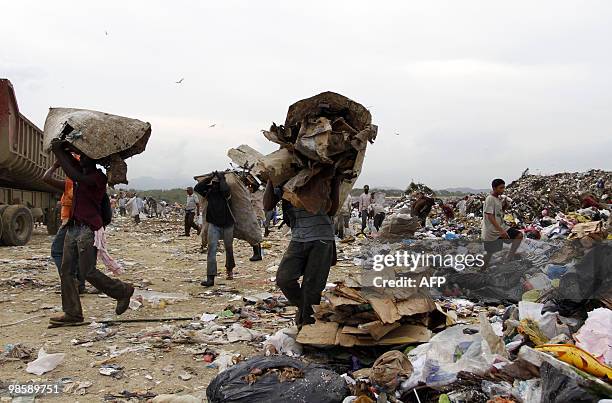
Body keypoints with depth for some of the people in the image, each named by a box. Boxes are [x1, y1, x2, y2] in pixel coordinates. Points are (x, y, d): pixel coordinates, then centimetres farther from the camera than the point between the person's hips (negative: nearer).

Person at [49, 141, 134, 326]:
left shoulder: (99, 177, -8)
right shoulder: (81, 170, 15)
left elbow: (76, 177, -23)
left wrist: (58, 152, -18)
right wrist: (61, 148, -5)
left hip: (89, 229, -8)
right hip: (73, 227, 8)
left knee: (88, 272, -7)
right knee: (65, 270, 3)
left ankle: (123, 290, 12)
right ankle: (72, 313, 7)